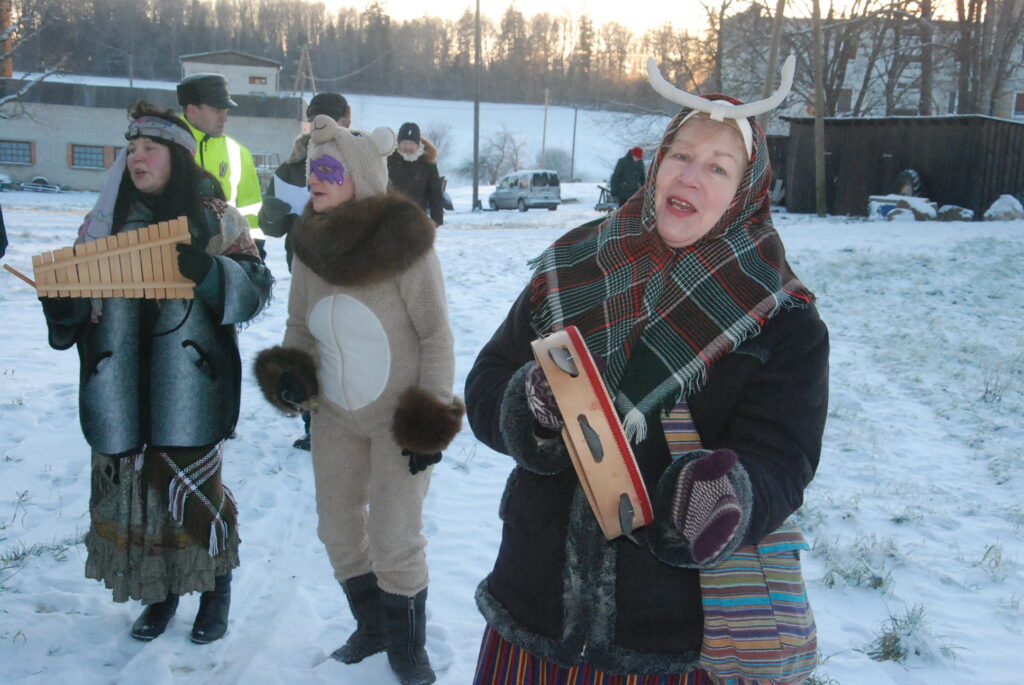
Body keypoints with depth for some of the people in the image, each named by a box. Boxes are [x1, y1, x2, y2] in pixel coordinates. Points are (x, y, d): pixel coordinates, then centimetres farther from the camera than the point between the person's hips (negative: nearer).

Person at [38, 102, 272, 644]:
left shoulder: (213, 219, 3)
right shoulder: (106, 221, 12)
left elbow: (255, 287, -4)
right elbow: (76, 287, 16)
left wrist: (206, 270, -23)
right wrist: (62, 307, -6)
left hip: (188, 388, -3)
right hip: (121, 390, 4)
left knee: (193, 484, -1)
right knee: (132, 483, 7)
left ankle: (215, 588, 23)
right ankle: (160, 591, 27)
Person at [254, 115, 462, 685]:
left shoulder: (404, 241, -17)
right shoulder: (311, 243, 0)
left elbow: (436, 335, -13)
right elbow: (299, 326, 12)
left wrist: (430, 421, -15)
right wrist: (290, 373, -9)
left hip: (399, 418, -6)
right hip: (334, 415, 6)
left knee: (395, 541, -1)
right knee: (339, 530, 15)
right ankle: (372, 628, 39)